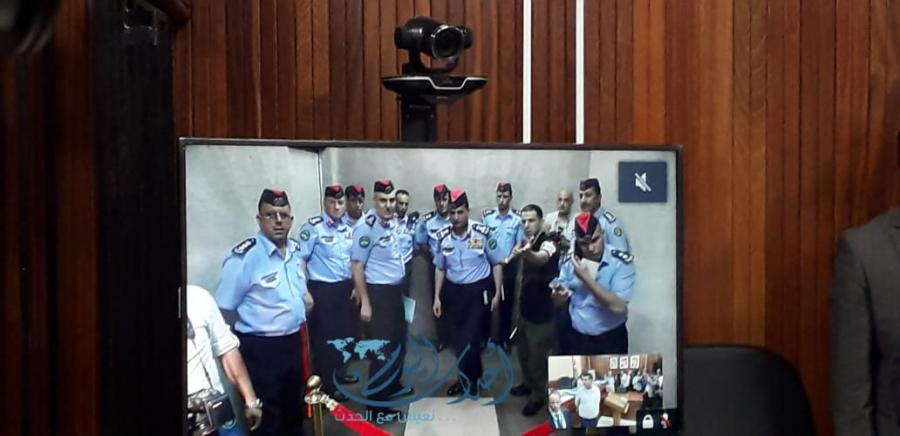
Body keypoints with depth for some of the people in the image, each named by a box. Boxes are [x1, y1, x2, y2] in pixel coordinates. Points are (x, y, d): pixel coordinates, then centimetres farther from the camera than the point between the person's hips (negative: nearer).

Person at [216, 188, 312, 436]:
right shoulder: (244, 255, -20)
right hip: (260, 348, -7)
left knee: (294, 407, 24)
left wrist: (304, 296, 9)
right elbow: (224, 308, -15)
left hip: (294, 341, 7)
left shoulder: (295, 250, 4)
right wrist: (255, 324, -7)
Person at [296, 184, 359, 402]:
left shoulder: (348, 229, 7)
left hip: (345, 288, 7)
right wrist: (304, 292, -15)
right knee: (324, 338, 3)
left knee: (344, 332, 16)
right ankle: (326, 385, 15)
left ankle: (338, 373, 35)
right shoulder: (313, 227, -14)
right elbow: (300, 260, -13)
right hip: (322, 290, -7)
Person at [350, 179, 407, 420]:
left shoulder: (393, 223, 5)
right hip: (378, 293, -8)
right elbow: (357, 267, -19)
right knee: (382, 349, -1)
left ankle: (393, 385, 42)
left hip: (395, 291, 8)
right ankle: (377, 404, 11)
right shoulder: (366, 228, -20)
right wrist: (365, 303, -19)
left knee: (399, 343, 22)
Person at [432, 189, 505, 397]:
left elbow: (496, 263, -3)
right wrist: (437, 297, 7)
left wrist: (497, 293, -5)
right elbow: (440, 268, 9)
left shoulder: (483, 233, -13)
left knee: (471, 338, -5)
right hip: (453, 291, 4)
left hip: (478, 290, -4)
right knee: (457, 338, 11)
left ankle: (468, 379, 16)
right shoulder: (443, 236, -3)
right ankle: (468, 377, 30)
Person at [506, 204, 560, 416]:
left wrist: (526, 254, -69)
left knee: (537, 355, 6)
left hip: (542, 312, -8)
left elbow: (541, 258, -49)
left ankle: (538, 395, 24)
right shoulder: (528, 243, 3)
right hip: (526, 308, 8)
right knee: (523, 351, 22)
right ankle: (528, 383, 43)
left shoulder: (548, 244, -23)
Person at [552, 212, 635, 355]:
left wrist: (586, 278, -25)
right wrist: (558, 296, -19)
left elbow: (618, 307, -25)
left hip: (611, 341, -3)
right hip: (575, 338, 3)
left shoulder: (622, 261, -16)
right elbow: (559, 301, 5)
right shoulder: (570, 261, -3)